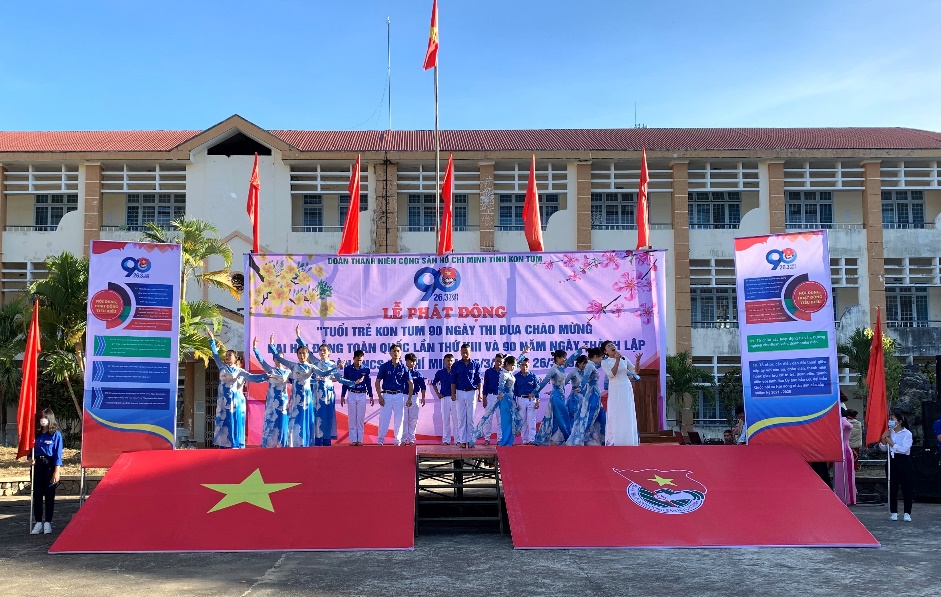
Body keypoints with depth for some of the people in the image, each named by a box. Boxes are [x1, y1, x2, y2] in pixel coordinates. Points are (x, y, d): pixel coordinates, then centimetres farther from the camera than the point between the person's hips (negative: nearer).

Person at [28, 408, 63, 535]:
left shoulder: (56, 434, -4)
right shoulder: (36, 434, 9)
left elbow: (58, 454, -6)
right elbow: (32, 449, 15)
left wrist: (56, 472, -12)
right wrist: (30, 458, -8)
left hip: (50, 465, -4)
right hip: (37, 465, 4)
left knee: (49, 495, 2)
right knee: (37, 494, 4)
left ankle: (48, 523, 8)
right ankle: (38, 523, 10)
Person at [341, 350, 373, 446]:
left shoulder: (366, 369, 1)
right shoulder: (348, 369, 0)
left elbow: (368, 383, 7)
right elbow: (345, 383, 5)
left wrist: (371, 396, 6)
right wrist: (342, 396, 3)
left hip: (362, 395, 0)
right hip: (352, 395, 0)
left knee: (361, 418, 2)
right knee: (352, 418, 1)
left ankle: (360, 440, 6)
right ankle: (353, 440, 4)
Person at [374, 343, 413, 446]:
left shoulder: (403, 368, 4)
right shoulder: (384, 366, 1)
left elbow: (410, 384, 6)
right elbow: (377, 382, 3)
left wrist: (409, 398, -1)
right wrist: (380, 396, -6)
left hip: (399, 396, 1)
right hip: (387, 395, -1)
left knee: (399, 419, 3)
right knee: (384, 419, 0)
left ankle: (398, 441, 12)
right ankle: (380, 440, 10)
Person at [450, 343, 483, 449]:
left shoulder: (475, 365, 3)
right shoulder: (456, 365, 3)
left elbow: (479, 380, 4)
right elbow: (453, 381, 4)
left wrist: (479, 394, -2)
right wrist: (453, 393, -6)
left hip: (472, 393, 0)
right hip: (460, 393, 0)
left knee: (471, 418, 2)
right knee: (461, 418, 2)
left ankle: (470, 440, 6)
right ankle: (462, 441, 5)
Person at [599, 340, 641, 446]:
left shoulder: (624, 359, 9)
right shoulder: (605, 362, 0)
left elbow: (635, 371, 9)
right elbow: (611, 374, -16)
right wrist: (617, 360, -22)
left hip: (627, 389, 4)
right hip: (615, 391, -3)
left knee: (629, 415, 4)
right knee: (615, 415, -4)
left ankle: (629, 440, 11)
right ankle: (613, 441, 0)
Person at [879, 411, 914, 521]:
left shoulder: (907, 434, -6)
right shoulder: (889, 433, 8)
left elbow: (904, 449, -17)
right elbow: (883, 449, 10)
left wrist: (891, 443, -15)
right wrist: (883, 439, -6)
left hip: (904, 461, -5)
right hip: (892, 461, 5)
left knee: (907, 488, -2)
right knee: (892, 488, 6)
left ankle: (907, 513, 3)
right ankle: (893, 512, 13)